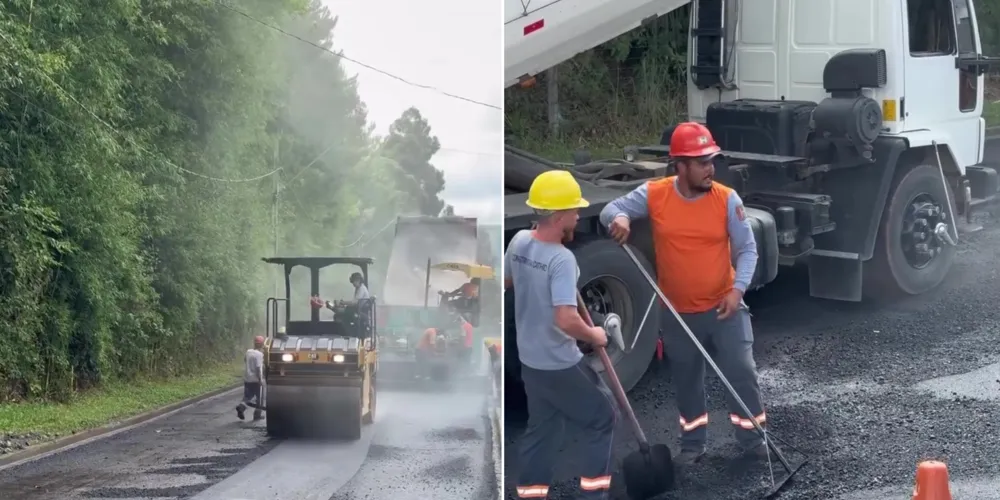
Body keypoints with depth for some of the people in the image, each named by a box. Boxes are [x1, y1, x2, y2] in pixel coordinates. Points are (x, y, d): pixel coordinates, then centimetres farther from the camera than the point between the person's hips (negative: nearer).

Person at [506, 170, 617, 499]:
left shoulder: (519, 241, -3)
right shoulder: (561, 258, -27)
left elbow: (506, 282, 18)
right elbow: (566, 320, -33)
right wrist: (593, 336, -16)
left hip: (530, 359, 8)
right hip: (559, 364, -7)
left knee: (542, 427, 20)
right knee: (602, 417, 12)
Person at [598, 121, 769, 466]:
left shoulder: (727, 199, -11)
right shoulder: (653, 194, -10)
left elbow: (747, 249, -6)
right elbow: (611, 209, -2)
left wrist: (738, 288, -20)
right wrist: (619, 218, -26)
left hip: (724, 306, -1)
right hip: (679, 312, 1)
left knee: (741, 371, 1)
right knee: (686, 380, 15)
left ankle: (753, 438, 18)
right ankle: (693, 444, 31)